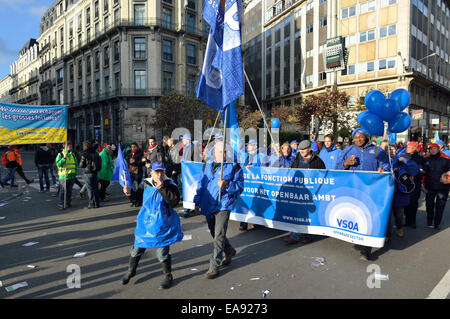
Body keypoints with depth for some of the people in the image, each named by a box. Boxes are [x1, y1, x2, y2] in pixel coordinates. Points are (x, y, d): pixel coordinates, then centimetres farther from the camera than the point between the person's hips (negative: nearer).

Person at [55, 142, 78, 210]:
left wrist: (75, 171, 12)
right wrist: (64, 158, -24)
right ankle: (61, 204, 2)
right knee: (63, 191, -4)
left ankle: (68, 202, 25)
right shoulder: (60, 154, -5)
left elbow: (76, 163, 21)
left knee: (69, 190, 14)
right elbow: (58, 164, -15)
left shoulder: (73, 154, 13)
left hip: (72, 176, 6)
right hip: (63, 176, -6)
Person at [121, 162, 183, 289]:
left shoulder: (170, 186, -12)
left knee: (162, 252, 0)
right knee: (137, 247, 16)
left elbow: (174, 201, -27)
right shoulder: (146, 184, 0)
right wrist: (130, 192, -3)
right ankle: (131, 271, 44)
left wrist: (161, 187, -31)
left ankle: (168, 276, 26)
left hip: (162, 225, -4)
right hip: (145, 223, 4)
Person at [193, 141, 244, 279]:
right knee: (215, 234, 18)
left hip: (223, 205, -5)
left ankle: (214, 267, 2)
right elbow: (201, 185, 17)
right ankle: (229, 251, 42)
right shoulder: (207, 166, 12)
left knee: (219, 236, -8)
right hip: (208, 206, 6)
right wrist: (197, 202, 13)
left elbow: (240, 186, -6)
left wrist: (227, 185, -23)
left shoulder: (234, 166, -2)